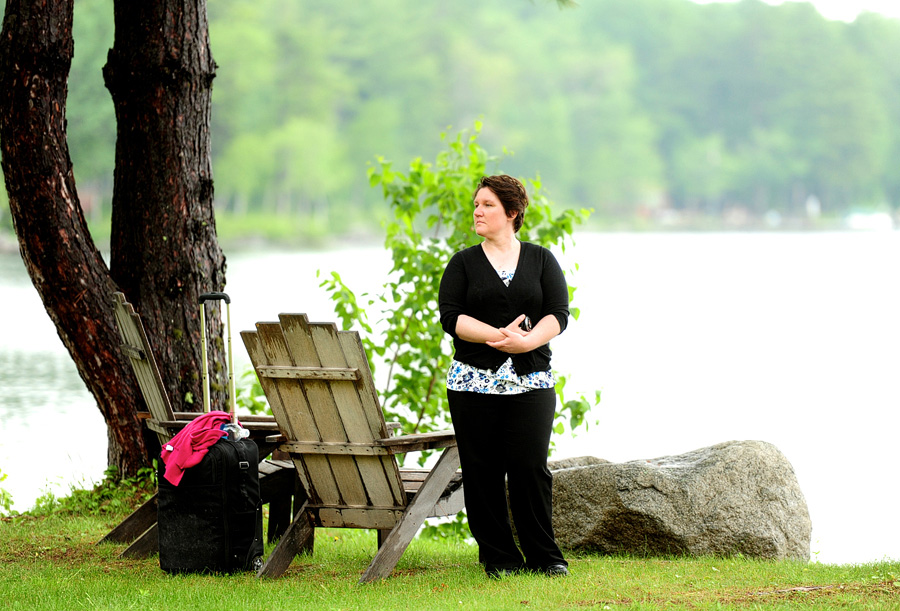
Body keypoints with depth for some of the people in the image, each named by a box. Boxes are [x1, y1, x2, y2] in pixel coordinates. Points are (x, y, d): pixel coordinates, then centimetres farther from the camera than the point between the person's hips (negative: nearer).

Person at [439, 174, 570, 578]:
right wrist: (497, 336, -17)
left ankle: (545, 557, 3)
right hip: (474, 381, 1)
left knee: (530, 468, -7)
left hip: (531, 381, -1)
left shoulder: (541, 260, 10)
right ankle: (498, 557, 9)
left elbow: (558, 314, 0)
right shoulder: (464, 263, 8)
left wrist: (528, 341, -18)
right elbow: (451, 317, -4)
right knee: (482, 472, -1)